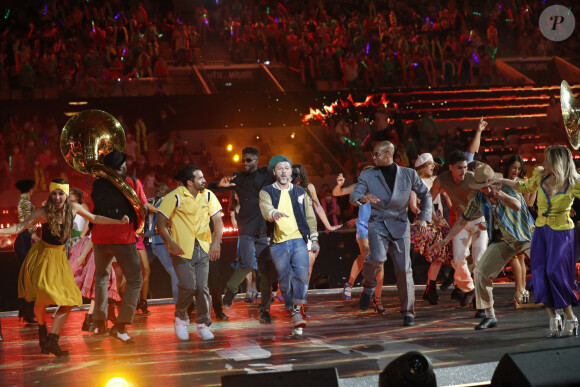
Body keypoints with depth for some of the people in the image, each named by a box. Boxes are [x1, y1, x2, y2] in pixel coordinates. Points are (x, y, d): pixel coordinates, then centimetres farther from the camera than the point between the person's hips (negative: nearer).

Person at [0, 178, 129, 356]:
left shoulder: (73, 208, -3)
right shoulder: (43, 213, -14)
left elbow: (94, 218, 12)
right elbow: (19, 227, -16)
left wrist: (119, 222, 11)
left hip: (59, 257, 4)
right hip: (42, 256, -4)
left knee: (69, 301, -6)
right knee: (42, 295, -19)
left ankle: (52, 340, 0)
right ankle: (42, 330, 12)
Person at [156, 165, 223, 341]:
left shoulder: (208, 196, 5)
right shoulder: (175, 197, -8)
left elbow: (217, 220, 8)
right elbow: (161, 223, -7)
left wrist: (216, 241, -6)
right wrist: (170, 243, -18)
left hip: (202, 248, 4)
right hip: (182, 250, -4)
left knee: (202, 287, -3)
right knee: (188, 286, -12)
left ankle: (203, 325, 10)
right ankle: (180, 319, 14)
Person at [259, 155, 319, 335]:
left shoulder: (300, 192, 16)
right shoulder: (266, 192, 6)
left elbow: (310, 216, 18)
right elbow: (266, 210, -15)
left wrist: (314, 238, 10)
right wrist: (274, 213, -37)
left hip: (299, 240, 1)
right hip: (278, 243, -1)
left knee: (302, 275, -17)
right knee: (285, 281, 2)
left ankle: (297, 313, -14)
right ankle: (290, 312, 15)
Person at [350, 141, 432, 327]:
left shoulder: (409, 174, 2)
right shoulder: (367, 176, 1)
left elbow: (425, 194, 12)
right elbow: (353, 197, -9)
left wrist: (424, 217, -1)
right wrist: (363, 197, -32)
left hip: (400, 226, 1)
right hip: (377, 224, -1)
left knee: (404, 269, 0)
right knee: (377, 258, -28)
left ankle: (408, 312, 14)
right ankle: (368, 287, 1)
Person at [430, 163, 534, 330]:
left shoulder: (507, 188, -13)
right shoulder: (478, 198, -2)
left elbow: (517, 206, -33)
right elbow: (463, 221, 9)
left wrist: (500, 194, -52)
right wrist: (445, 241, 8)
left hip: (524, 235, -4)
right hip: (502, 240, 4)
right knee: (481, 272, -9)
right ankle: (490, 316, 0)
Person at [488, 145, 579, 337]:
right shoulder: (540, 175, -1)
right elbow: (524, 187, 19)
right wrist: (501, 181, 19)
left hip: (561, 234, -5)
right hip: (540, 230, 5)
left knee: (556, 273, -14)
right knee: (540, 275, -2)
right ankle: (553, 318, 6)